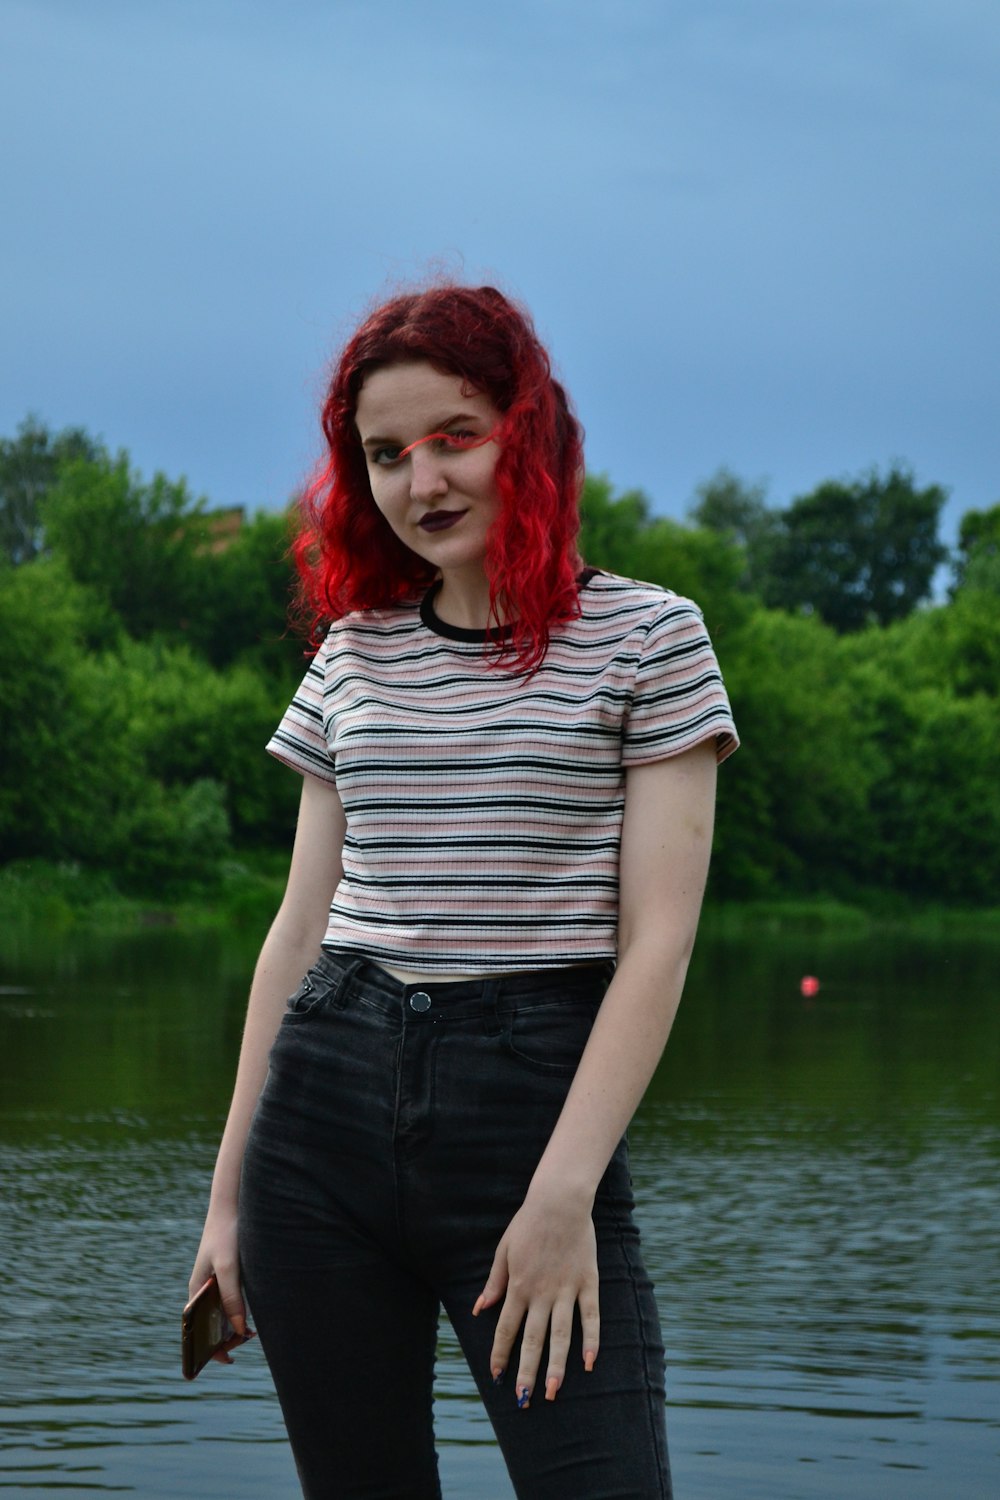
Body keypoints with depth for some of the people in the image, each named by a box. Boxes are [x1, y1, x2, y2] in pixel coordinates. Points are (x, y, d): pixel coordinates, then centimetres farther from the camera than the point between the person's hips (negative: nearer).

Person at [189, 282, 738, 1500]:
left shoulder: (647, 640, 2)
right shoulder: (353, 655, 13)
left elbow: (658, 940, -4)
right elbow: (300, 926, 16)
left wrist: (564, 1195, -13)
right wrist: (230, 1193, 13)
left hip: (537, 1101, -4)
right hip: (326, 1110, 4)